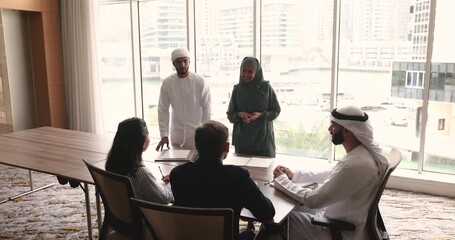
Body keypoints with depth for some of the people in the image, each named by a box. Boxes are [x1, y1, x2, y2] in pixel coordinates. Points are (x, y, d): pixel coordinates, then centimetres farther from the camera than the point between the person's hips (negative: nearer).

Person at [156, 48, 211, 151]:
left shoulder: (200, 81, -7)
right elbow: (163, 110, 0)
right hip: (177, 134, 2)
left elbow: (206, 109, -5)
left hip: (197, 134, -2)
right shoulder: (167, 83, -3)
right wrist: (164, 135, -6)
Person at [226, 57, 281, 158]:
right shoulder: (237, 89, 2)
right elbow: (230, 115, 5)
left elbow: (276, 110, 2)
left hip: (263, 137, -1)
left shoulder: (266, 88, -3)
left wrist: (261, 115, -15)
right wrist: (240, 114, -15)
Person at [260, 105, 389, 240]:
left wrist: (282, 180, -12)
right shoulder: (365, 151, -3)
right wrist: (294, 175, 4)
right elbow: (331, 175, 11)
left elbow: (313, 200, -26)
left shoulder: (354, 165, -33)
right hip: (345, 220, 8)